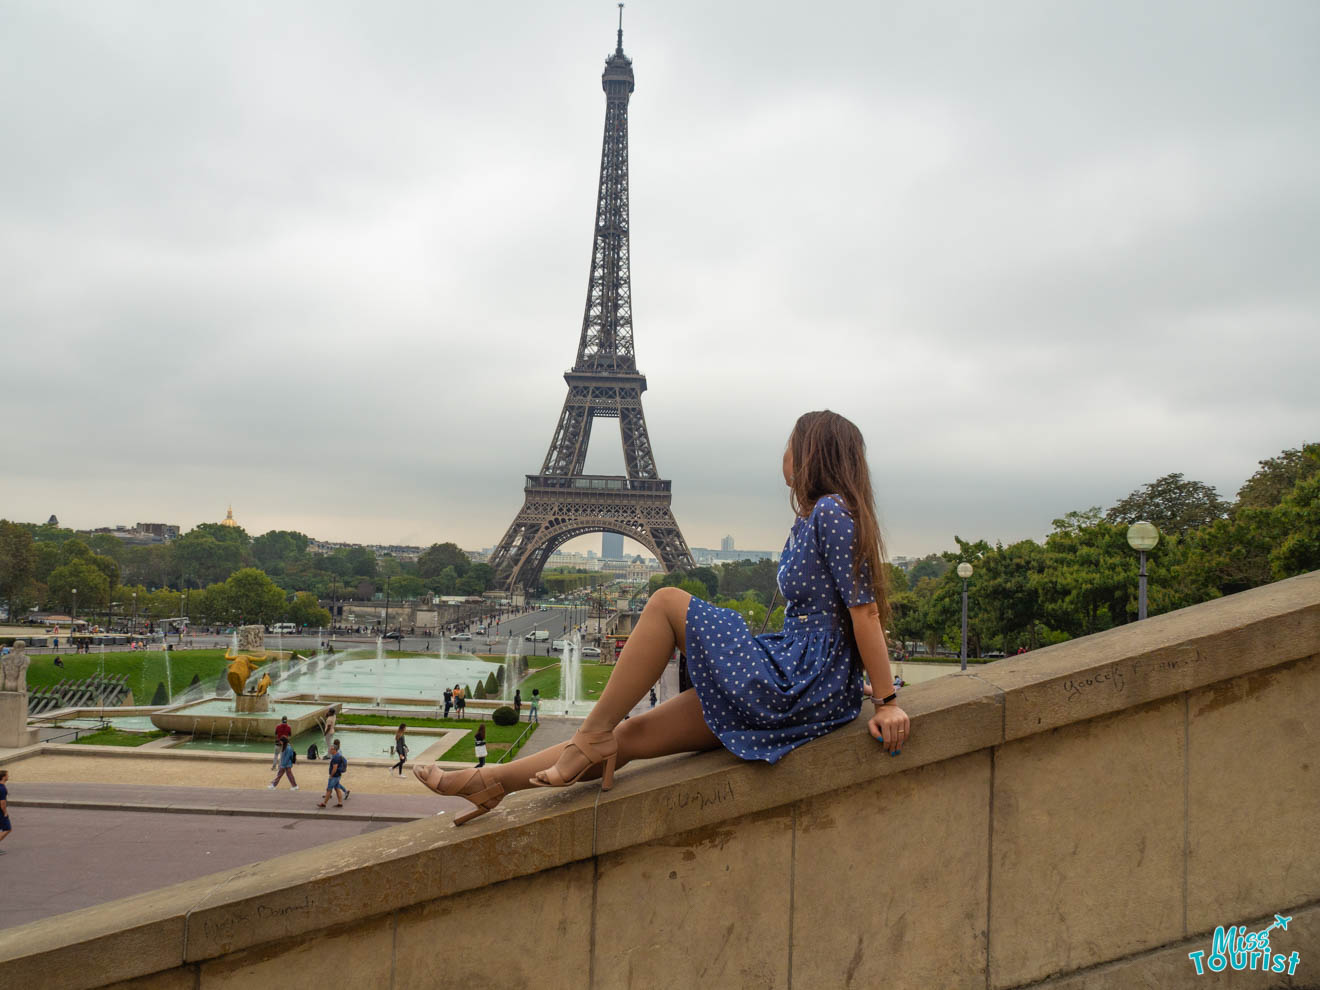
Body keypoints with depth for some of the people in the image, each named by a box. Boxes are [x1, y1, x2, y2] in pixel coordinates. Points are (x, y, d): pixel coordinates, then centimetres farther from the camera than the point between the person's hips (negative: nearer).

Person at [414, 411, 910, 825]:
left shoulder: (831, 511, -10)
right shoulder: (809, 521, 19)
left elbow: (865, 609, -13)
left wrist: (887, 703, -13)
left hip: (799, 686, -9)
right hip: (793, 682, 9)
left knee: (667, 603, -9)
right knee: (632, 735, 3)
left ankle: (591, 736, -6)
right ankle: (490, 781, 5)